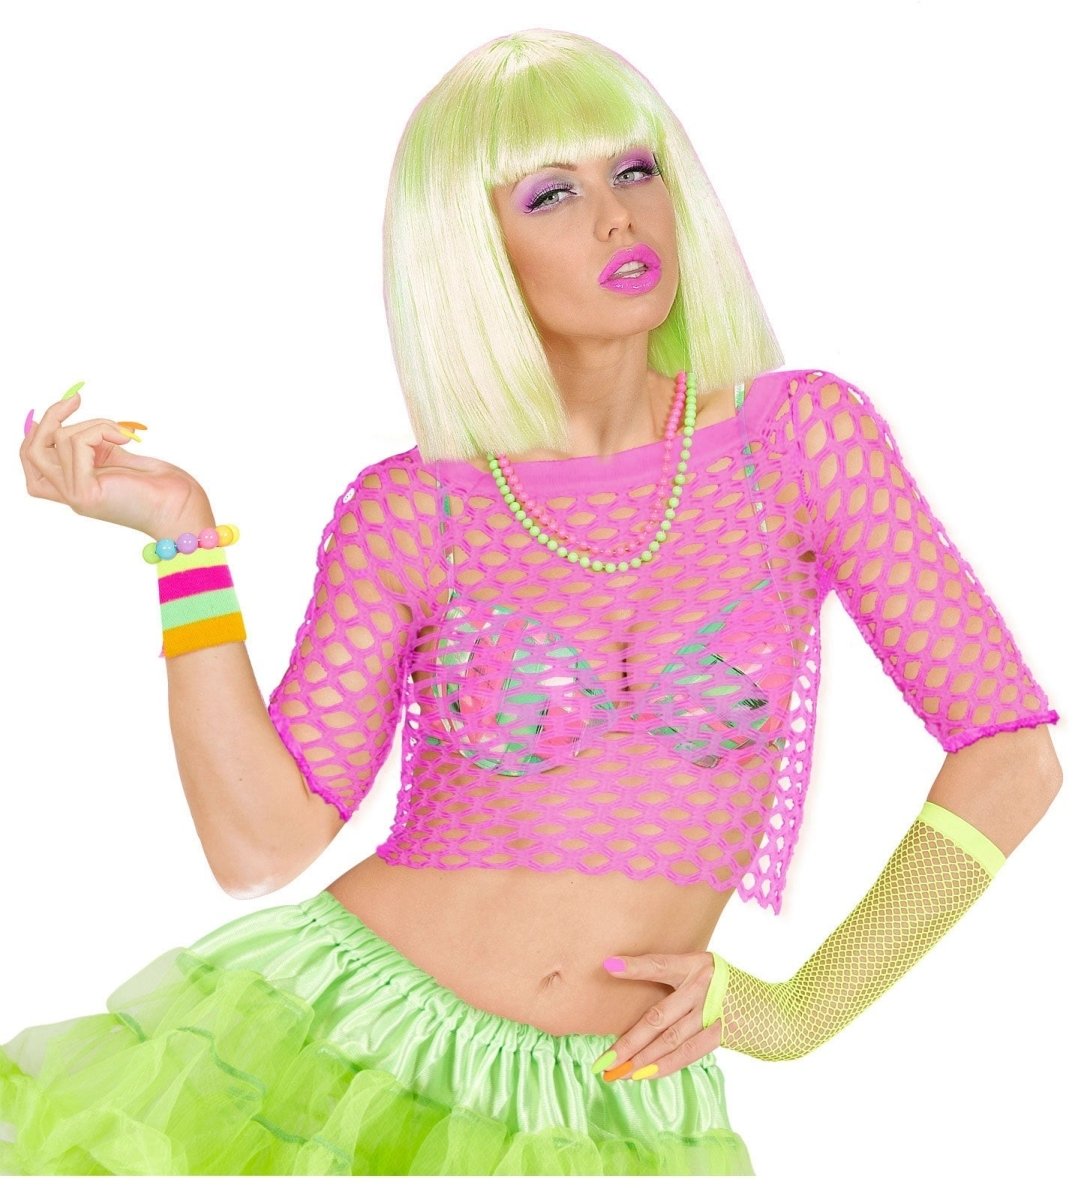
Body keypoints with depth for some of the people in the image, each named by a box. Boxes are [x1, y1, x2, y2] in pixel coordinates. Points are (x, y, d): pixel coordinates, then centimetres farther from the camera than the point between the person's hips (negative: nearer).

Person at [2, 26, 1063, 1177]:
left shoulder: (805, 434, -5)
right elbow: (262, 839, -7)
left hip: (612, 1116, 0)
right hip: (332, 1048, 0)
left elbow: (1011, 752, -4)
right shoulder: (408, 512, -3)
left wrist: (806, 1006, -5)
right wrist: (187, 539, -12)